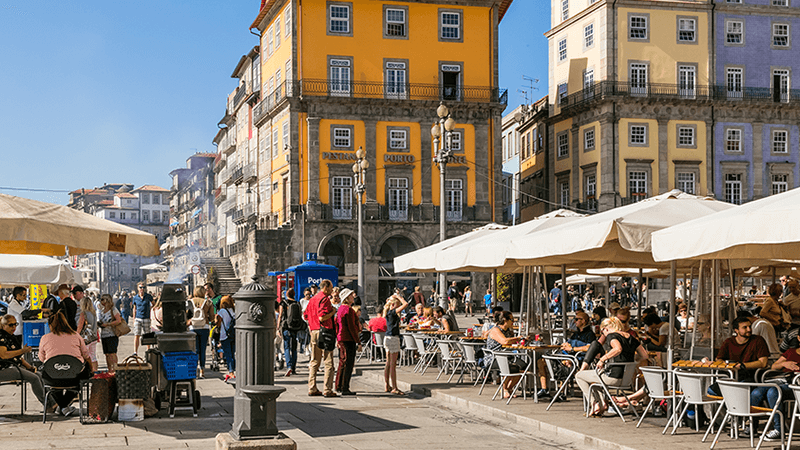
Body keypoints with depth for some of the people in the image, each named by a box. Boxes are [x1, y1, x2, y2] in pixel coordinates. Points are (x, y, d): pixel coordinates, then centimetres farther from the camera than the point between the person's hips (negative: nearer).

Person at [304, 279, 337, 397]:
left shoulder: (312, 299, 16)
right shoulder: (324, 299, -11)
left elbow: (305, 316, 18)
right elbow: (322, 317, -20)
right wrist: (332, 312, -6)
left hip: (314, 331, 8)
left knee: (314, 361, 12)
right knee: (328, 362, -5)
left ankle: (312, 389, 13)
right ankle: (328, 390, -7)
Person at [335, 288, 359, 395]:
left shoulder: (340, 308, 12)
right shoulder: (349, 310, -17)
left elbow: (337, 324, 19)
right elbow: (351, 327, -19)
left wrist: (337, 339, 25)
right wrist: (358, 342, -15)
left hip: (341, 338, 10)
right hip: (349, 339, -10)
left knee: (343, 362, 18)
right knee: (348, 364, -5)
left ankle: (339, 386, 26)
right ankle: (345, 389, -3)